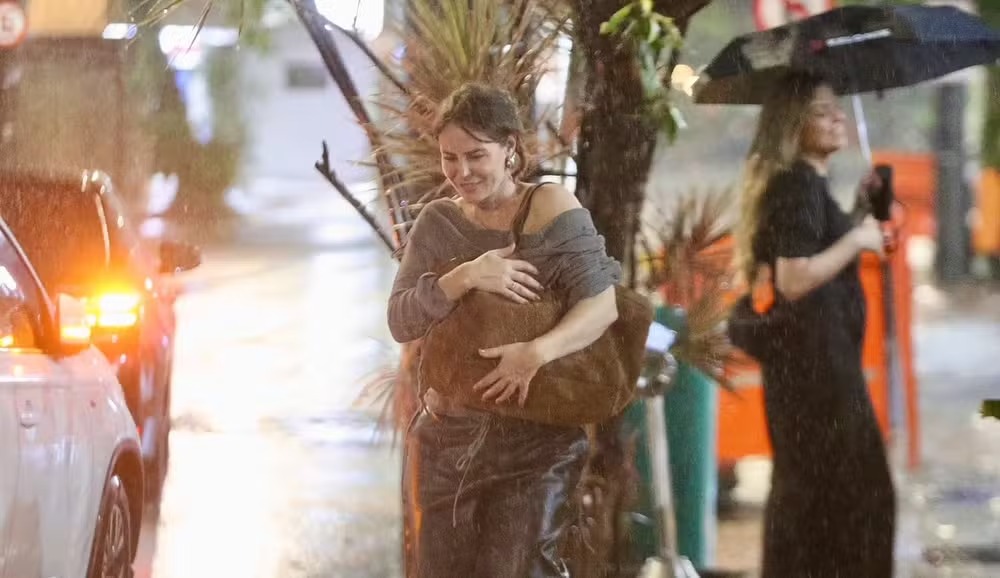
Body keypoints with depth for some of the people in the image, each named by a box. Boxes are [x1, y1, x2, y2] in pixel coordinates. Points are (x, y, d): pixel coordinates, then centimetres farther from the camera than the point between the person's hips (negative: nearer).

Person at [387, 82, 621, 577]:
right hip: (446, 439, 4)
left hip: (536, 441, -4)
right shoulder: (437, 224, 5)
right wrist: (465, 277, -21)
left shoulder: (550, 208, -7)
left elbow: (601, 303, -15)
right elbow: (400, 321, -4)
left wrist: (536, 353, -32)